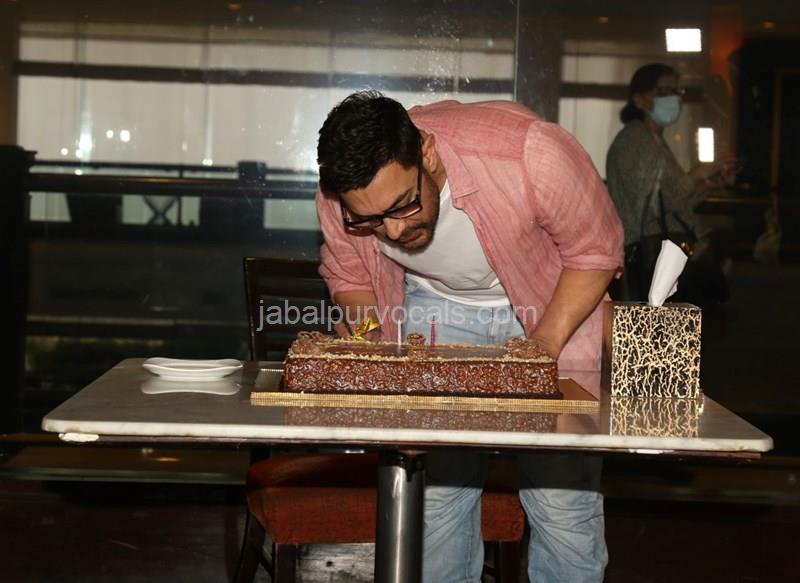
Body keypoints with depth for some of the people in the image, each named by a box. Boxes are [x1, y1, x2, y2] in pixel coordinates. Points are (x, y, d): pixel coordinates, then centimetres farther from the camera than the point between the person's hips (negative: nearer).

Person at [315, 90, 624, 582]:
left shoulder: (529, 153, -35)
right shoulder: (340, 197, -23)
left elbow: (596, 252, -18)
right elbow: (347, 275, 0)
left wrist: (546, 344, -27)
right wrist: (369, 338, -18)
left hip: (553, 301, -2)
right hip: (435, 302, 3)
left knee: (563, 494, -7)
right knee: (435, 483, -4)